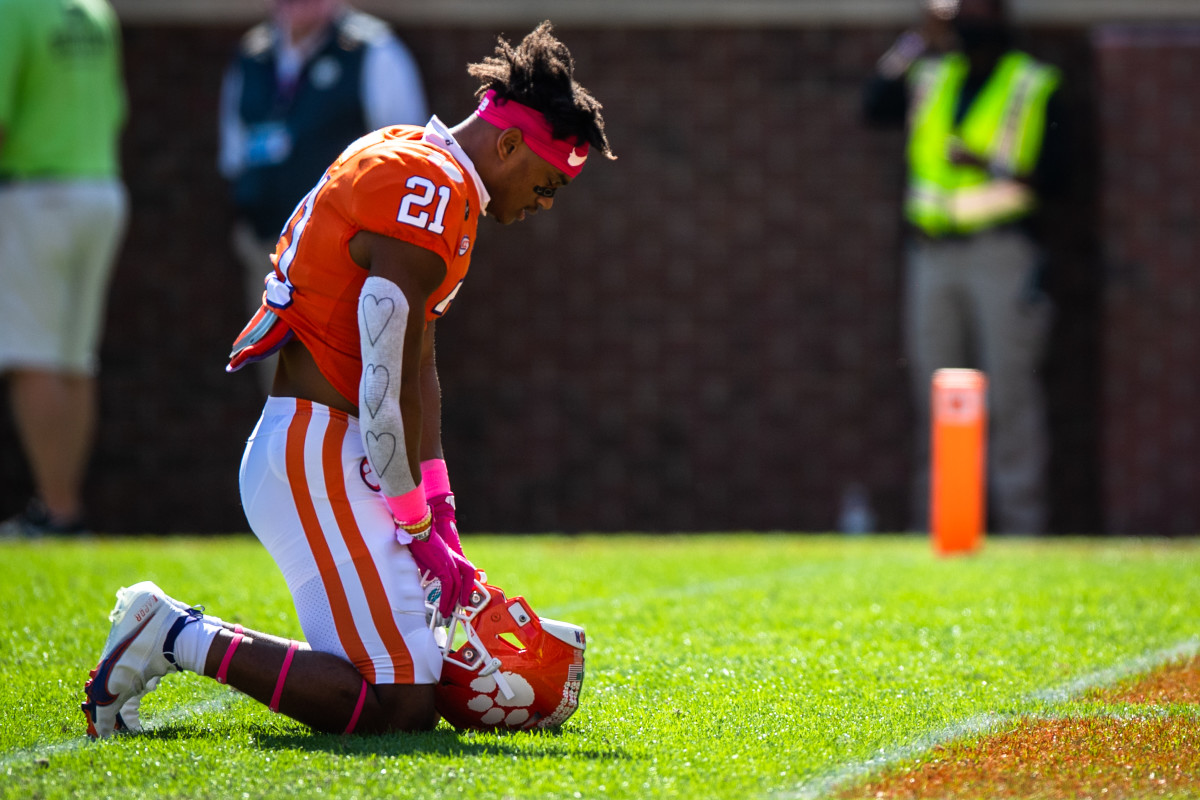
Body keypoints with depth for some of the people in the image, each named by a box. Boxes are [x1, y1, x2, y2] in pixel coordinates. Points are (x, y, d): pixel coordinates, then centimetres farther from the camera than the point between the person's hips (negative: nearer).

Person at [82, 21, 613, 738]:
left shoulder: (429, 177, 18)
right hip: (318, 458, -11)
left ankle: (176, 633, 11)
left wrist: (439, 516, 15)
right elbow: (390, 383, -18)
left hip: (303, 454, 11)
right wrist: (418, 526, -9)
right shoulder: (431, 193, -16)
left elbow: (418, 367, 20)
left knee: (408, 667, 13)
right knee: (404, 703, -14)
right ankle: (183, 638, -9)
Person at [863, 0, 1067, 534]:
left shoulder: (1036, 87, 4)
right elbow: (876, 107, -4)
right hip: (931, 251, 4)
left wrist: (990, 165, -15)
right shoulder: (930, 78, 15)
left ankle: (1021, 525, -8)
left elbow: (1051, 178, -2)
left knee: (1008, 391, -9)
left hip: (1000, 253, -4)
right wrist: (918, 43, -5)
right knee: (935, 395, 5)